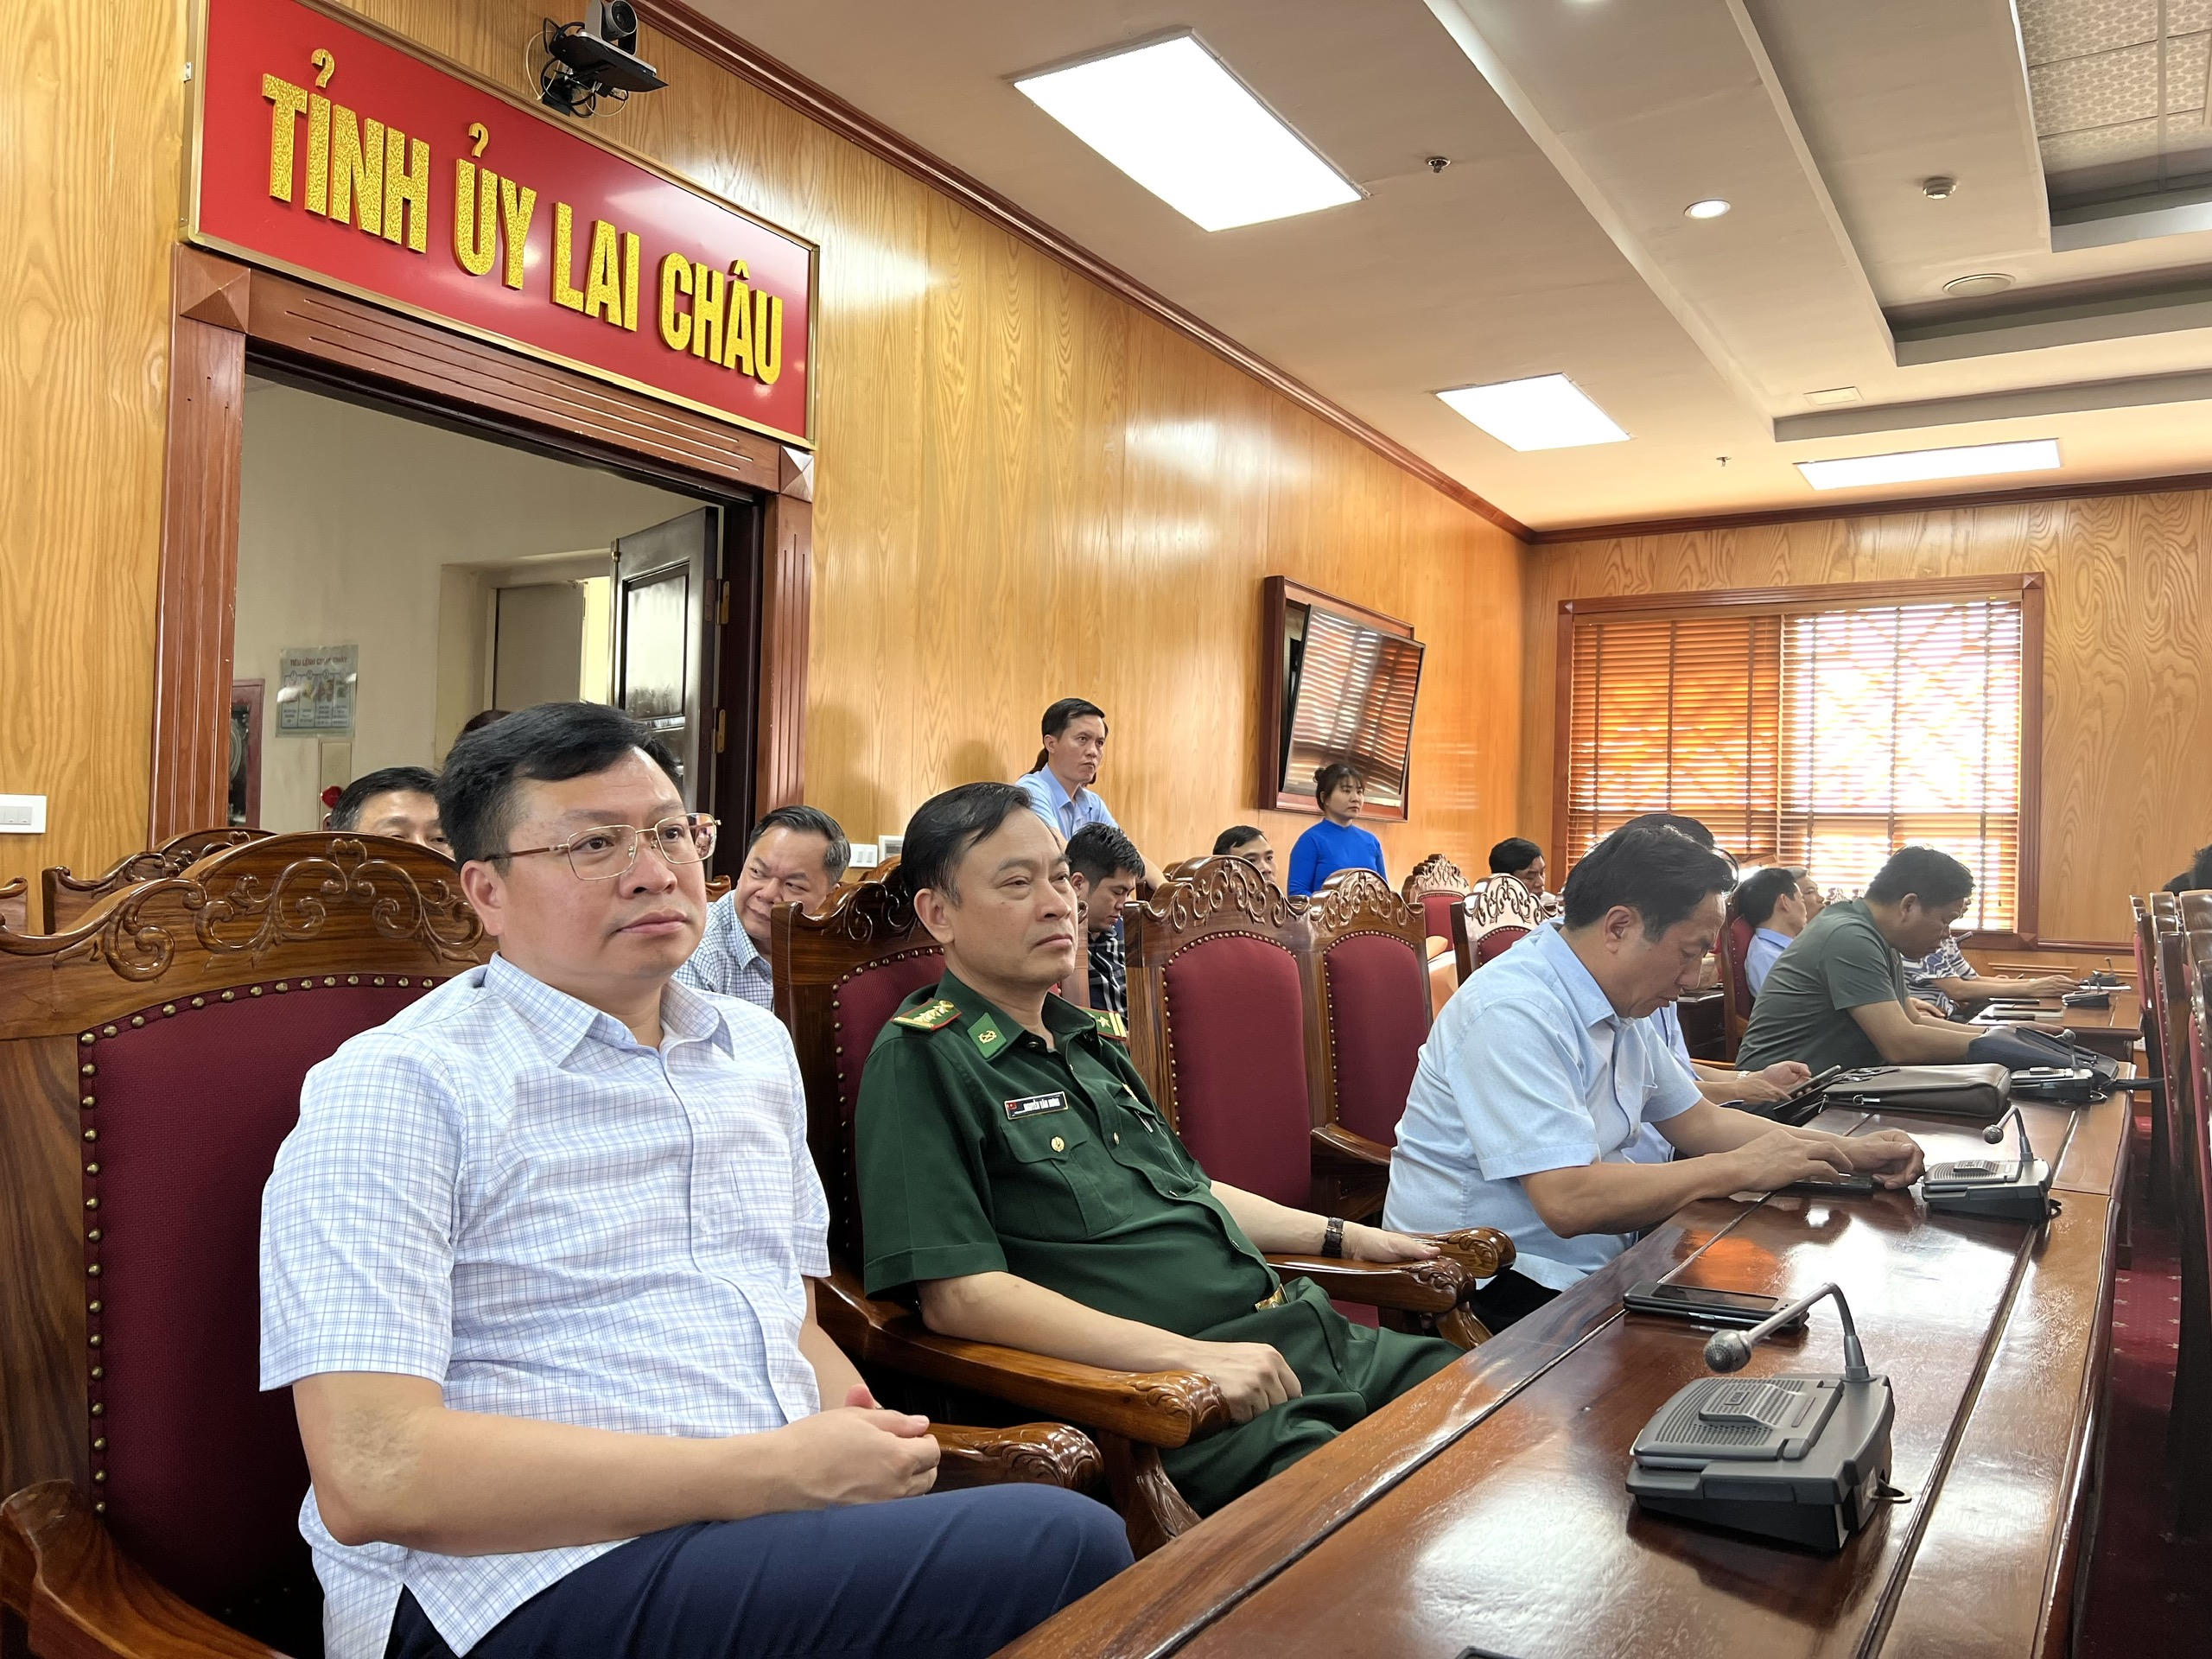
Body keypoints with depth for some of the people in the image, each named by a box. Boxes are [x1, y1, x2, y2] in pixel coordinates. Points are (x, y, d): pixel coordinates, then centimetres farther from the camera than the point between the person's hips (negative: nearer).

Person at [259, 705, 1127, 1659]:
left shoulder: (759, 1050, 16)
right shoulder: (398, 1089, -7)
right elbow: (372, 1474, -17)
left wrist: (866, 1444, -2)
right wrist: (765, 1474, -19)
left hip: (795, 1506, 7)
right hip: (538, 1579, -7)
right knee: (1063, 1547, -25)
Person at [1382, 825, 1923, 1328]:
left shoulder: (1618, 1004, 8)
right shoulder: (1514, 1013, -25)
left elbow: (1696, 1121, 19)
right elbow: (1569, 1201, -31)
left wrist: (1849, 1152, 6)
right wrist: (1742, 1168, -20)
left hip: (1592, 1264, 10)